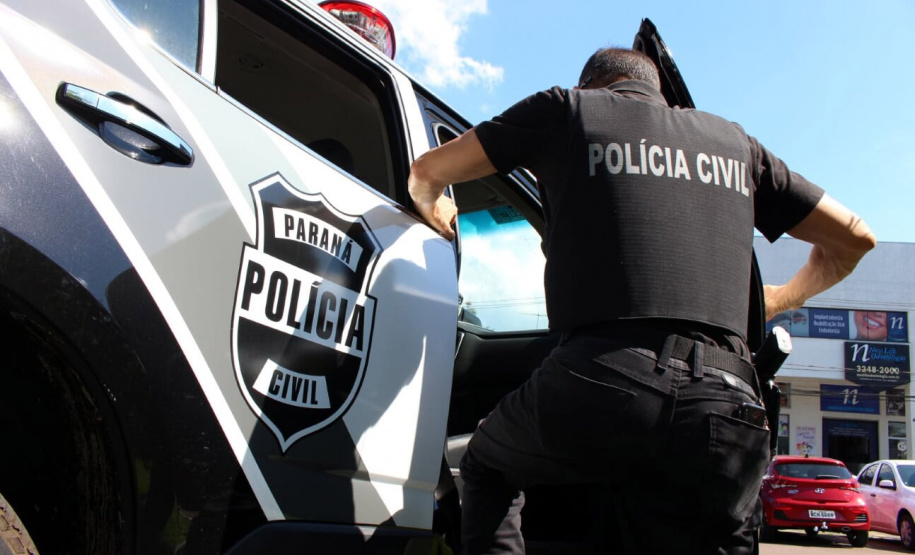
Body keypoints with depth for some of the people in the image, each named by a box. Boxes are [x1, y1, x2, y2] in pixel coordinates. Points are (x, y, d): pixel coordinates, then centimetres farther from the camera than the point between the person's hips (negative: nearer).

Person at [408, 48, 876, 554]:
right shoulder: (733, 141, 26)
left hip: (601, 380, -3)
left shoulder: (568, 108, 16)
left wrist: (435, 211, 46)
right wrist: (780, 300, 49)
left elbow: (426, 172, 22)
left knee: (486, 466, 27)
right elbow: (855, 237, 31)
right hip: (724, 408, 3)